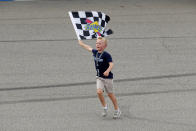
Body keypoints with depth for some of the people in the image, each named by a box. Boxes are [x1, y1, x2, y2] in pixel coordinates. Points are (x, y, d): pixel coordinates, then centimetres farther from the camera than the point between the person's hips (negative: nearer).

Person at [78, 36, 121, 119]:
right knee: (99, 91, -13)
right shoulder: (95, 52, 2)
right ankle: (105, 107, 10)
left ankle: (117, 110, 22)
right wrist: (81, 44, 38)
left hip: (107, 77, -5)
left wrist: (108, 71, -48)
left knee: (110, 94, 5)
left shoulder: (106, 55, -18)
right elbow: (89, 48, 23)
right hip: (99, 77, 5)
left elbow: (111, 64, -29)